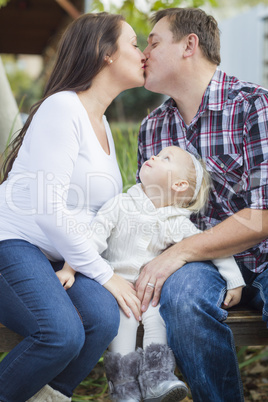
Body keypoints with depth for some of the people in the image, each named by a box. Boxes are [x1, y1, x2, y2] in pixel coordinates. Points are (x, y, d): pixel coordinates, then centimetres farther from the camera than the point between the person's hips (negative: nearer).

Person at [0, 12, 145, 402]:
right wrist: (104, 274, -14)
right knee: (63, 333, -31)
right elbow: (48, 211, -18)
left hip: (62, 256, 8)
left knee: (104, 316, -23)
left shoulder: (102, 125, 19)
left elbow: (106, 212, 23)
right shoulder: (62, 108, -10)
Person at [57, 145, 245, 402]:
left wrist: (235, 282, -1)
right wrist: (70, 267, -15)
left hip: (150, 288, 1)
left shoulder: (177, 224, 1)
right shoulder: (121, 204, 1)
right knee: (125, 316, -28)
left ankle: (157, 376, -21)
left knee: (157, 314, -27)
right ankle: (125, 381, -21)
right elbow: (94, 236, -5)